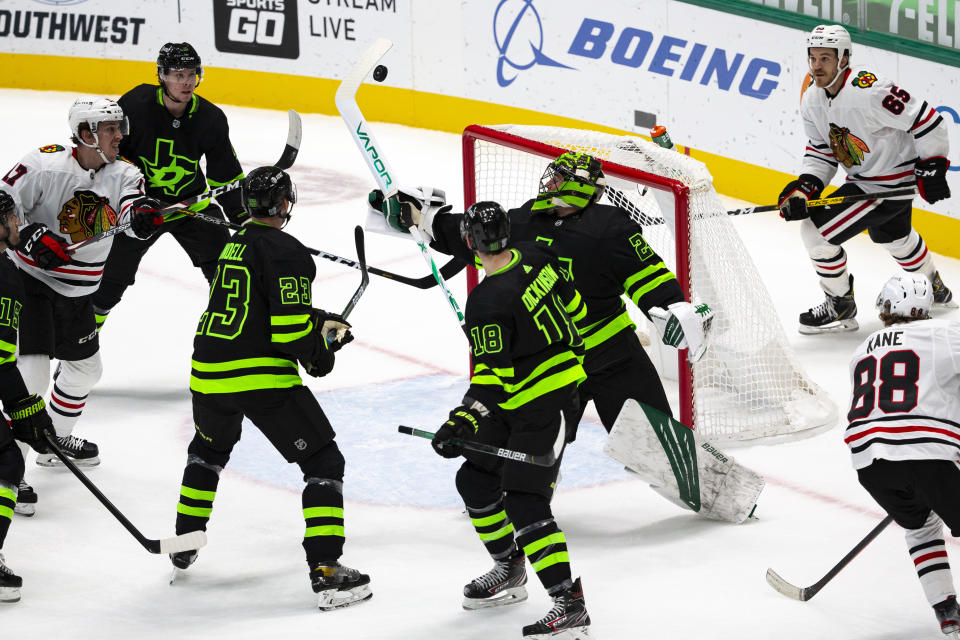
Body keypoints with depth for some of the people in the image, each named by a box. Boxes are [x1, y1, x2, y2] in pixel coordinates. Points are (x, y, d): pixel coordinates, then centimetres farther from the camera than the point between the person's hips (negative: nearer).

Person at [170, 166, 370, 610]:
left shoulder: (233, 245, 16)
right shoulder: (286, 252, -9)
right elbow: (291, 329, -16)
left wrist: (324, 322, 22)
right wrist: (319, 355, 2)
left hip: (209, 374, 7)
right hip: (263, 378, -7)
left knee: (209, 448, 35)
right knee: (323, 461, 0)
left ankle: (184, 544, 42)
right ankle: (326, 572, -10)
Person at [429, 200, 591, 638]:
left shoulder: (488, 302, -23)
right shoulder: (535, 258, 1)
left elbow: (491, 375, -24)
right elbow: (573, 307, 14)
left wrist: (464, 421, -24)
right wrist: (569, 351, 30)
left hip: (544, 405, -10)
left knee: (524, 502, -13)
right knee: (476, 478, 17)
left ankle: (569, 604, -17)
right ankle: (510, 572, 29)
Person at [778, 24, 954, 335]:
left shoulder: (867, 92, -31)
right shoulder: (812, 100, -4)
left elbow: (925, 119, -26)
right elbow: (821, 152, 5)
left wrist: (933, 167, -21)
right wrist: (803, 187, -12)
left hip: (894, 181, -10)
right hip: (863, 178, 10)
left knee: (816, 230, -14)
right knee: (892, 236, 34)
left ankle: (841, 307, 4)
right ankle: (936, 291, 60)